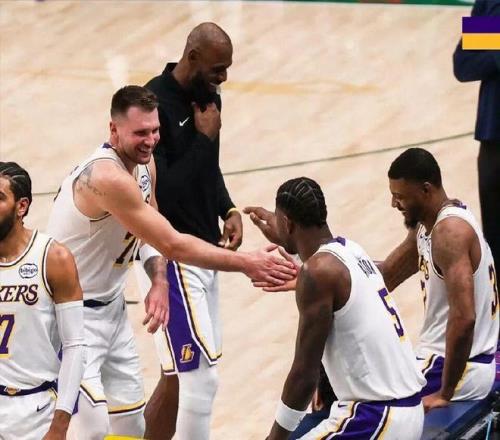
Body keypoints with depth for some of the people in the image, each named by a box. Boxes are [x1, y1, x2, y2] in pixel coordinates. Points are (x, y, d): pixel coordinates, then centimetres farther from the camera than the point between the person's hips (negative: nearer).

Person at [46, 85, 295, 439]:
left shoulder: (144, 165, 2)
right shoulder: (108, 178, -28)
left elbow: (151, 236, 14)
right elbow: (173, 245, -26)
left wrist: (159, 282, -6)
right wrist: (246, 263, -22)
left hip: (111, 307, 10)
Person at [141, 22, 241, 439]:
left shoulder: (206, 94, 7)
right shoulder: (156, 104, -21)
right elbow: (159, 190, -26)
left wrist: (228, 210, 6)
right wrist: (204, 137, -20)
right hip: (172, 256, -9)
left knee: (179, 375, 14)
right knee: (201, 374, -9)